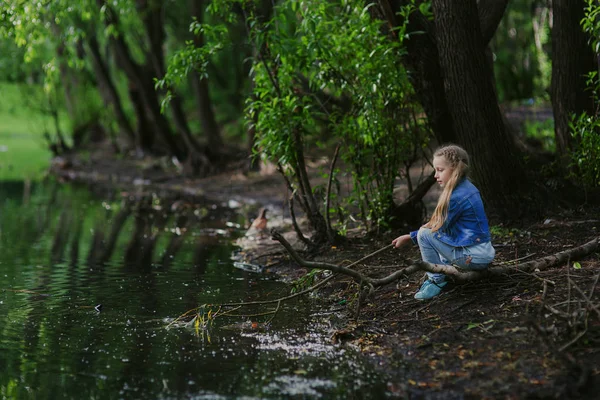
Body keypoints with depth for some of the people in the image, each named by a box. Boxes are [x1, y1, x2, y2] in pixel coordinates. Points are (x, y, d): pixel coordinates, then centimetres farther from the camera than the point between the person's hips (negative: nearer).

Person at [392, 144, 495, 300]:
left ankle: (437, 281, 0)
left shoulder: (457, 197, -19)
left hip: (474, 256, -10)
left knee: (424, 234, -9)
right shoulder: (468, 187, 11)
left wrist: (410, 237, -1)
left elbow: (439, 228, -11)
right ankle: (440, 276, 19)